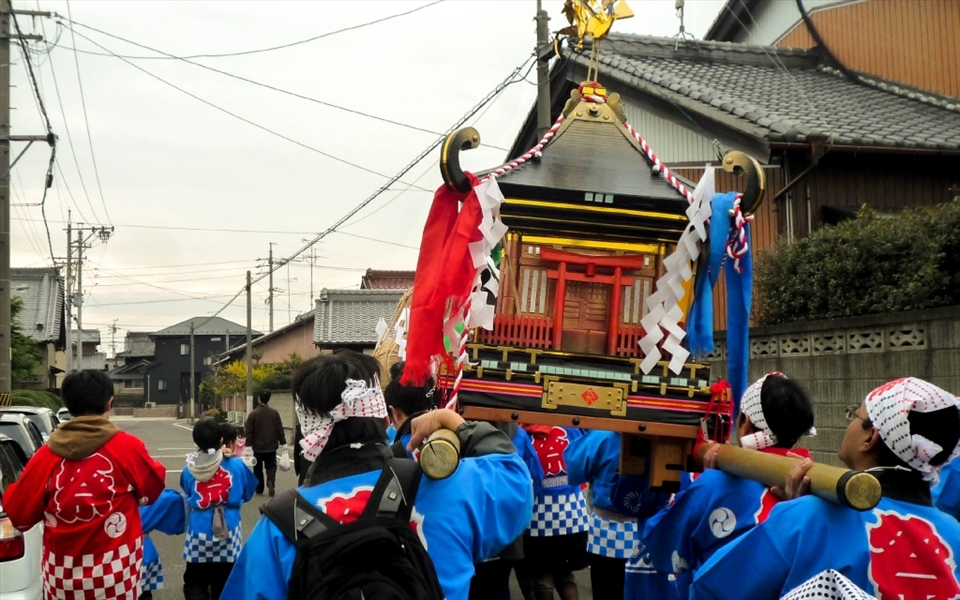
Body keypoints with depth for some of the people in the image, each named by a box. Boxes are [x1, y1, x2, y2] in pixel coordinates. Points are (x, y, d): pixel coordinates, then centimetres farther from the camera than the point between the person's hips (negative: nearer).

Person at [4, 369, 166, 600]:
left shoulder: (47, 454, -5)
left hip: (62, 576, 2)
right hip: (115, 576, -2)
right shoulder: (127, 447, -10)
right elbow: (152, 490, 7)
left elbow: (19, 514, 3)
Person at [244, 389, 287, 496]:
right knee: (271, 466, 10)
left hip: (258, 447, -2)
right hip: (271, 446, 2)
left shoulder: (253, 414, -10)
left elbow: (249, 432, -9)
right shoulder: (274, 412, -2)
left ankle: (259, 488, 18)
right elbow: (280, 429, 1)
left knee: (258, 468, 14)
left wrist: (248, 445, -2)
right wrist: (283, 442, 8)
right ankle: (271, 481, -17)